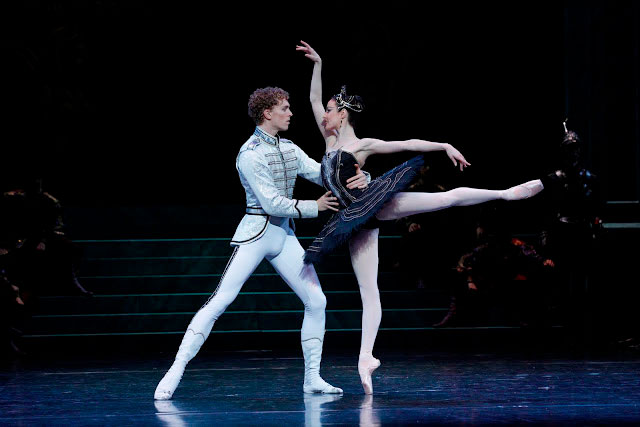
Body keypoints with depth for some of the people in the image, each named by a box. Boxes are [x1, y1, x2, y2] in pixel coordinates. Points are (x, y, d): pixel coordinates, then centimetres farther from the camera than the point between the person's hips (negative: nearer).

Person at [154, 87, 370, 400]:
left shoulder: (289, 149, 10)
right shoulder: (250, 155, -15)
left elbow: (322, 174, 7)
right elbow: (272, 203, -19)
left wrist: (357, 178, -12)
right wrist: (315, 207, -10)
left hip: (285, 236, 8)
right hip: (255, 233, -8)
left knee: (316, 301, 3)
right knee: (220, 301, -13)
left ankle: (312, 378, 12)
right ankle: (176, 371, -11)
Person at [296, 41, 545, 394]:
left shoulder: (363, 145, 2)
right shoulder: (331, 141, 17)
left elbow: (409, 143, 1)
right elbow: (314, 100, 18)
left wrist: (446, 146, -3)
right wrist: (317, 64, 14)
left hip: (372, 204, -4)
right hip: (357, 223, 4)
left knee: (448, 198, -16)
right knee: (368, 292, 0)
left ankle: (508, 193, -8)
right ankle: (366, 357, -4)